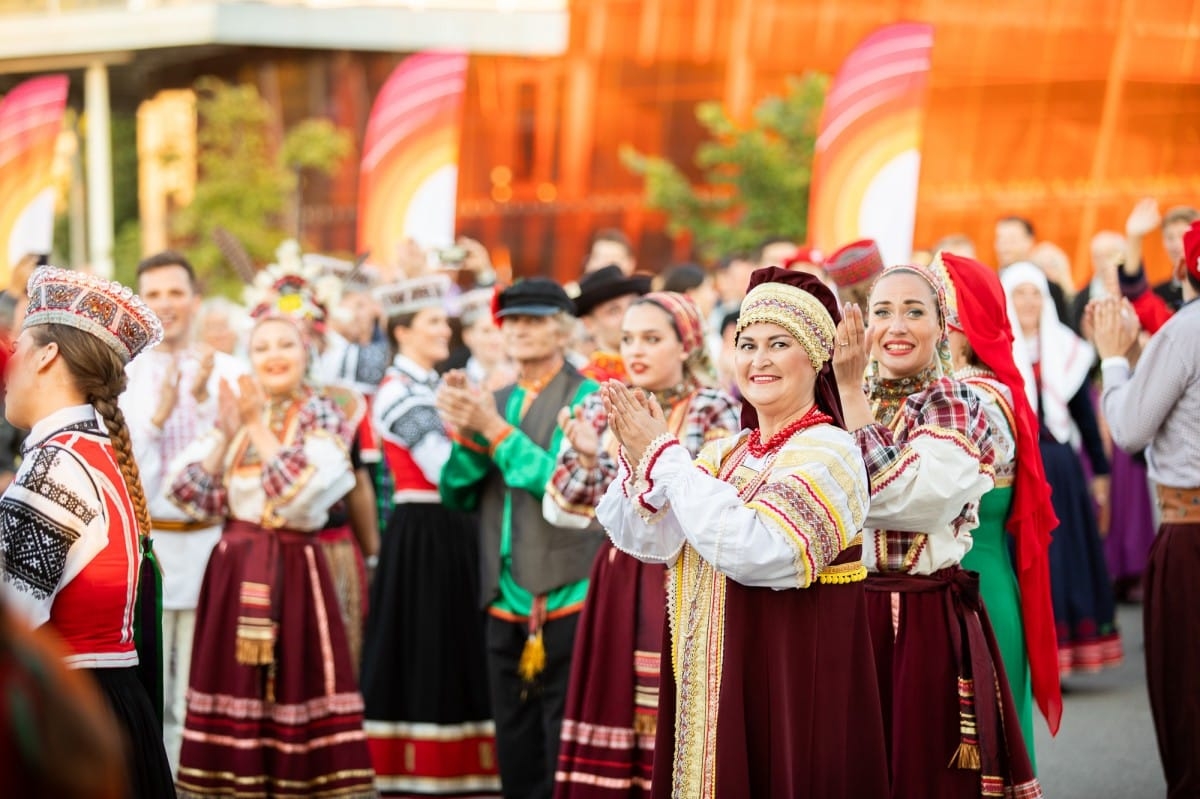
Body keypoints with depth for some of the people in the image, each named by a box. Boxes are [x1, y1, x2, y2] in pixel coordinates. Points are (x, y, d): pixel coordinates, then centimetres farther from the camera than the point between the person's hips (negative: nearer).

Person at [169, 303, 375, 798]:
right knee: (236, 683, 5)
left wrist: (258, 427, -11)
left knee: (296, 681, -4)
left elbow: (302, 490, -19)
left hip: (293, 568, -4)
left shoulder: (323, 417, -2)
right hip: (234, 567, 4)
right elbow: (188, 493, 3)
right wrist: (226, 433, -8)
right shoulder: (236, 413, 10)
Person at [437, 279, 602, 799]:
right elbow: (456, 496, 8)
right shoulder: (495, 401, 14)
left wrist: (495, 429, -19)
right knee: (515, 755, 12)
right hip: (505, 604, 6)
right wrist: (466, 431, -10)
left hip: (567, 600, -6)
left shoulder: (588, 398, -5)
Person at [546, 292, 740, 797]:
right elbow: (561, 511, 4)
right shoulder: (600, 410, 8)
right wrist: (584, 457, -13)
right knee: (613, 708, 3)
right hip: (618, 580, 4)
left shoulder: (715, 412, -2)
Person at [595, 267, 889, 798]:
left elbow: (755, 549, -26)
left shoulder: (828, 451, -12)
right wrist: (637, 459, -15)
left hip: (793, 684, -7)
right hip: (709, 685, 7)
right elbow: (654, 542, 1)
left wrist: (662, 454, -18)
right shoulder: (724, 453, 10)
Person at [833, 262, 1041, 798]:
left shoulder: (957, 407, -6)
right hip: (846, 611, 5)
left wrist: (852, 391, -20)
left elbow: (899, 497, -23)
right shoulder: (846, 401, 10)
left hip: (927, 620, -5)